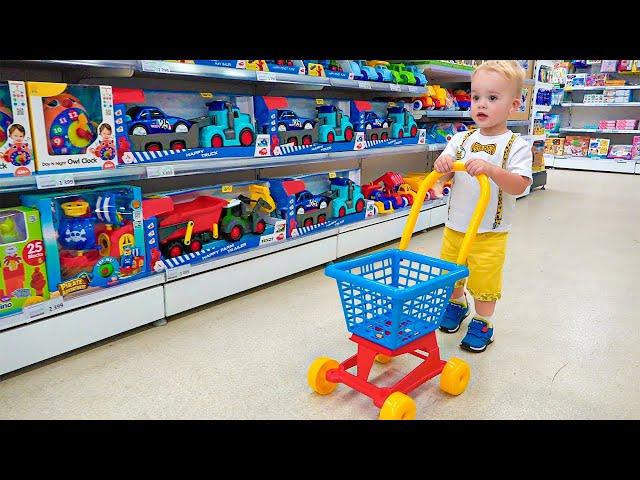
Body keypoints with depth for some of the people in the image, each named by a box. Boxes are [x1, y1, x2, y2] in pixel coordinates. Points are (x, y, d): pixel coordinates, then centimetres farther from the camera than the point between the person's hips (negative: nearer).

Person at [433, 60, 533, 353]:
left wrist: (491, 169, -35)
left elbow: (519, 186, -20)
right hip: (454, 226, 4)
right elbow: (443, 179, -1)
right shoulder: (461, 140, 0)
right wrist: (442, 165, -23)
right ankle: (457, 305, 47)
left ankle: (482, 323, 30)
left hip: (490, 232, -4)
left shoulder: (516, 146, -10)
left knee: (484, 280, 8)